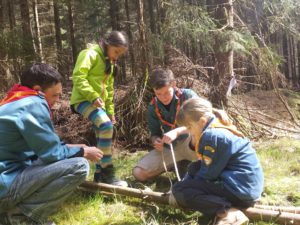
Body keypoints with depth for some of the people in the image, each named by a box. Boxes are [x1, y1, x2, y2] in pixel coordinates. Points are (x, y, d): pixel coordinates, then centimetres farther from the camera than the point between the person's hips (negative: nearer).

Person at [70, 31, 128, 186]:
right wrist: (93, 96, -27)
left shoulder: (109, 62, 20)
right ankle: (107, 173, -22)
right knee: (106, 126, -28)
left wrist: (110, 111, 21)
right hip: (84, 99, -10)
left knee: (103, 136, 7)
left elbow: (109, 89, 24)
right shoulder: (91, 54, -9)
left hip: (98, 102, 10)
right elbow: (78, 77, -21)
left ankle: (99, 174, 19)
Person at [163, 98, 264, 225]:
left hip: (241, 191, -11)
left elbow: (208, 174, -14)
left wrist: (180, 190, 0)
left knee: (179, 190, -12)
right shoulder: (219, 127, 12)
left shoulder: (212, 136, -17)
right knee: (194, 168, 24)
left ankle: (227, 212, -24)